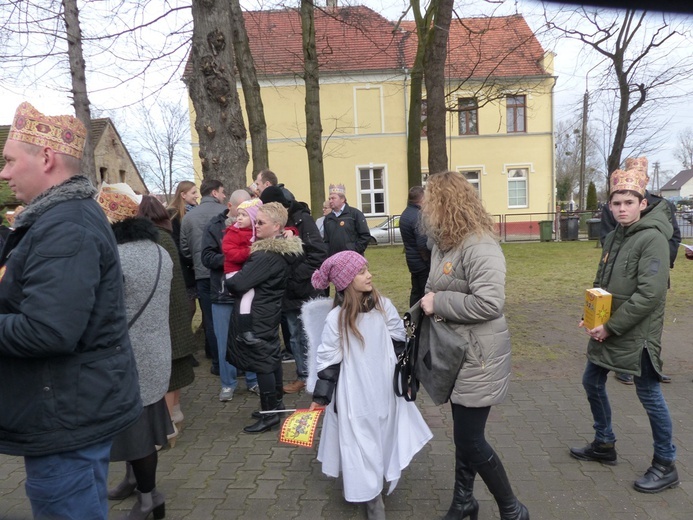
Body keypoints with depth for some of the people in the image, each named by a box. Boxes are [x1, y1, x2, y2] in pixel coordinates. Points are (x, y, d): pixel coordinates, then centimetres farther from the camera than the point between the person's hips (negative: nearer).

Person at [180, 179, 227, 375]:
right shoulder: (225, 212, -6)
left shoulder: (188, 216, 7)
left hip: (202, 274, 3)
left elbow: (184, 248, 8)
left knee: (210, 318, 10)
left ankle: (218, 362, 19)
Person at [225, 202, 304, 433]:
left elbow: (238, 284, -24)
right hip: (270, 310, 10)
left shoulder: (266, 255, -24)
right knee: (272, 355, 18)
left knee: (260, 361, -1)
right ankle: (276, 402, 33)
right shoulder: (285, 249, 6)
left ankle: (269, 413, 8)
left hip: (256, 315, -10)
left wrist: (230, 279, -5)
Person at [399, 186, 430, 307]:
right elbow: (423, 243, -23)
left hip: (412, 259, 9)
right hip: (422, 261, -9)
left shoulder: (404, 214, 10)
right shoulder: (418, 215, -20)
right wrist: (428, 259, -12)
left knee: (416, 291, 16)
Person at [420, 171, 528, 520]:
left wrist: (437, 303, -23)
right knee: (463, 435, 21)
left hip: (477, 357, -9)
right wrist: (426, 302, -1)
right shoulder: (444, 243, 6)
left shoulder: (479, 246, -23)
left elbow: (490, 303, -32)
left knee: (470, 441, 2)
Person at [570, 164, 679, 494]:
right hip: (605, 329, 8)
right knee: (592, 382, 17)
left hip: (637, 334, -8)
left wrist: (611, 326, -19)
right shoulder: (613, 237, 7)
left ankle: (666, 465, 24)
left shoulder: (652, 239, -17)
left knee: (649, 395, 5)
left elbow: (650, 294, -23)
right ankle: (604, 445, 36)